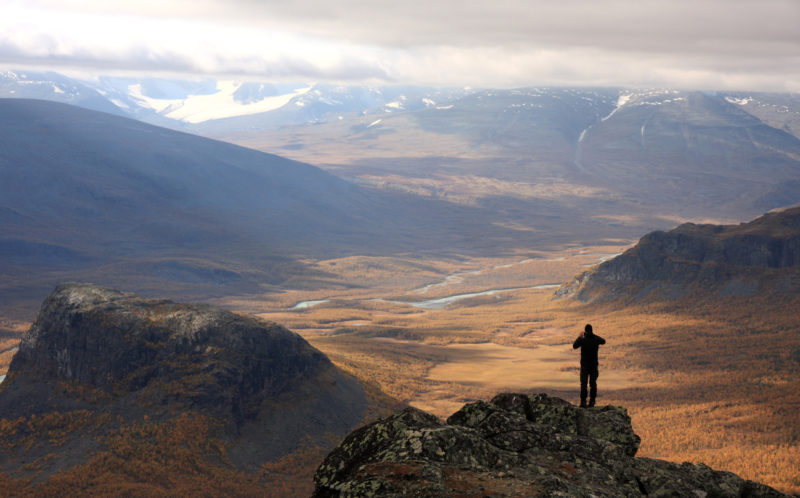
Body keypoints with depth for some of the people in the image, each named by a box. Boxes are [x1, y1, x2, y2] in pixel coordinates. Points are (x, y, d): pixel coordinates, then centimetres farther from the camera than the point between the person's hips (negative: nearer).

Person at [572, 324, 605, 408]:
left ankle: (583, 402, -6)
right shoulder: (596, 339, -5)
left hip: (584, 365, -2)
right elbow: (603, 341, 19)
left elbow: (574, 346, 3)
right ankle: (592, 401, 6)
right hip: (594, 364, 2)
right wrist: (594, 335, 27)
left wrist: (579, 337, 15)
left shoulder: (582, 340, -13)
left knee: (583, 383, -1)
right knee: (593, 383, 7)